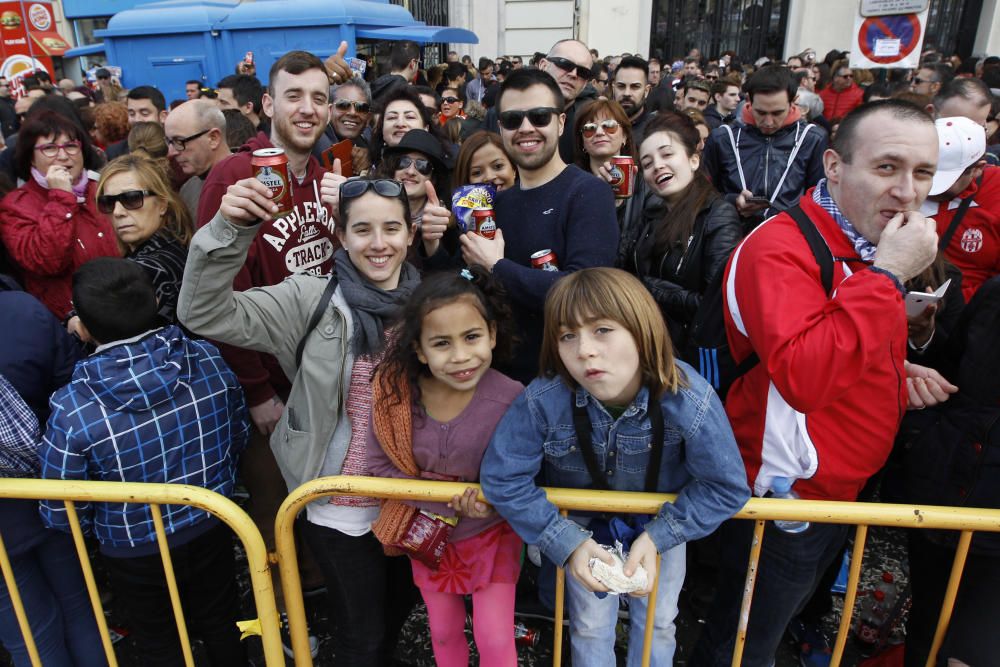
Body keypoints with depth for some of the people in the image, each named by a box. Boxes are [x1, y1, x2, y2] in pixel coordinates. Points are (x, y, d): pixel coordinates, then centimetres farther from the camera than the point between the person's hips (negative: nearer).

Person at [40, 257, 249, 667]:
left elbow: (61, 514, -16)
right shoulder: (209, 361, -20)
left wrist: (98, 526, 6)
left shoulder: (72, 410, -30)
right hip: (212, 532, 3)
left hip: (135, 555, -2)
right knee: (221, 623, 28)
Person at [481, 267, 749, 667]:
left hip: (662, 519, 1)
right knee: (590, 626, 19)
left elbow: (725, 487, -22)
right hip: (584, 523, 0)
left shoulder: (690, 401, -35)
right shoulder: (542, 402, -36)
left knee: (658, 622, 24)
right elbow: (502, 479, -24)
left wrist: (658, 536, -27)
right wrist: (567, 543, -26)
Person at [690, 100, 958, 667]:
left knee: (791, 619, 30)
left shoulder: (877, 246, 6)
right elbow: (803, 377, -39)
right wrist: (887, 276, -33)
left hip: (847, 489, 9)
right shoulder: (781, 248, -24)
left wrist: (900, 373, 2)